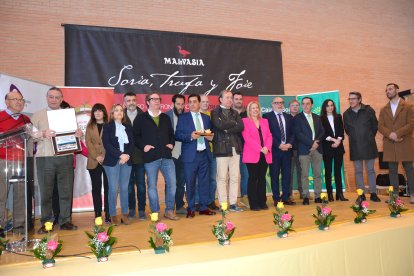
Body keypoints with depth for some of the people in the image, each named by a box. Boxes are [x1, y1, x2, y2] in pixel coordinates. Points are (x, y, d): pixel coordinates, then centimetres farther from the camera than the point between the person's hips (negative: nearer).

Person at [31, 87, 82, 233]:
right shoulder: (38, 115, 8)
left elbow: (76, 132, 12)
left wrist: (79, 133, -11)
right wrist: (42, 134, -17)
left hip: (65, 157, 2)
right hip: (45, 158, -1)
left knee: (66, 191, 6)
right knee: (46, 192, 4)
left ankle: (65, 221, 16)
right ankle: (46, 222, 15)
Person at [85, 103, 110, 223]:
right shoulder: (90, 126, 14)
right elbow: (88, 143, 5)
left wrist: (105, 157, -13)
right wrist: (96, 157, -8)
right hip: (94, 162, 3)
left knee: (108, 187, -2)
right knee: (96, 188, 5)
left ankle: (108, 214, 3)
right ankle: (97, 214, 10)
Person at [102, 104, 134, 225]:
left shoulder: (128, 127, 15)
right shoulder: (107, 126, 6)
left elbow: (132, 143, 8)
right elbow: (106, 143, -6)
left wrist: (127, 155, -11)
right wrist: (120, 155, -15)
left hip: (127, 160, 3)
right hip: (112, 161, -3)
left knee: (124, 188, 4)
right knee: (113, 188, -4)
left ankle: (125, 214, 12)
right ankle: (113, 215, 6)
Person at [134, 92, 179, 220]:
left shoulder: (166, 118, 17)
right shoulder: (141, 118, 4)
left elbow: (171, 134, 22)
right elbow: (135, 136, 0)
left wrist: (171, 143, 4)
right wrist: (143, 146, -13)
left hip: (166, 156, 4)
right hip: (150, 157, -3)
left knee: (172, 183, 1)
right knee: (152, 185, 4)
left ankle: (169, 211, 15)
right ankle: (155, 212, 16)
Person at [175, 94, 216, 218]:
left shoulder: (206, 117, 14)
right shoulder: (183, 117, 3)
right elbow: (178, 135, -5)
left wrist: (211, 137, -3)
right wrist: (190, 136, -19)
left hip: (204, 154, 4)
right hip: (190, 155, -3)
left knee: (204, 182, 8)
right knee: (190, 183, 2)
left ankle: (204, 207, 20)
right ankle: (191, 209, 14)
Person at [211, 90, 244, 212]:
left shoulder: (235, 113, 17)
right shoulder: (215, 112, 2)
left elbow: (241, 127, 0)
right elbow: (220, 125, -16)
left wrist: (227, 129, -10)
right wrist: (234, 123, -4)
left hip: (235, 148, 5)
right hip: (222, 148, -5)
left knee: (234, 177, 7)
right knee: (222, 178, 0)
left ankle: (233, 203, 14)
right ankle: (223, 205, 7)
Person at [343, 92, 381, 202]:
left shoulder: (369, 110, -5)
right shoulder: (346, 114, 1)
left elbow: (375, 126, 5)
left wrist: (370, 137, 8)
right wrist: (354, 138, 10)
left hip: (368, 144, -1)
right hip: (355, 146, 2)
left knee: (370, 170, 5)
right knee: (358, 171, 6)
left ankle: (373, 193, 13)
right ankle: (361, 194, 14)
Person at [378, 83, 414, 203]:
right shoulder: (383, 110, 14)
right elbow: (380, 126, 4)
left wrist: (397, 134, -17)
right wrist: (390, 134, -14)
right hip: (389, 145, 3)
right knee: (392, 170, 5)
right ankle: (395, 194, 11)